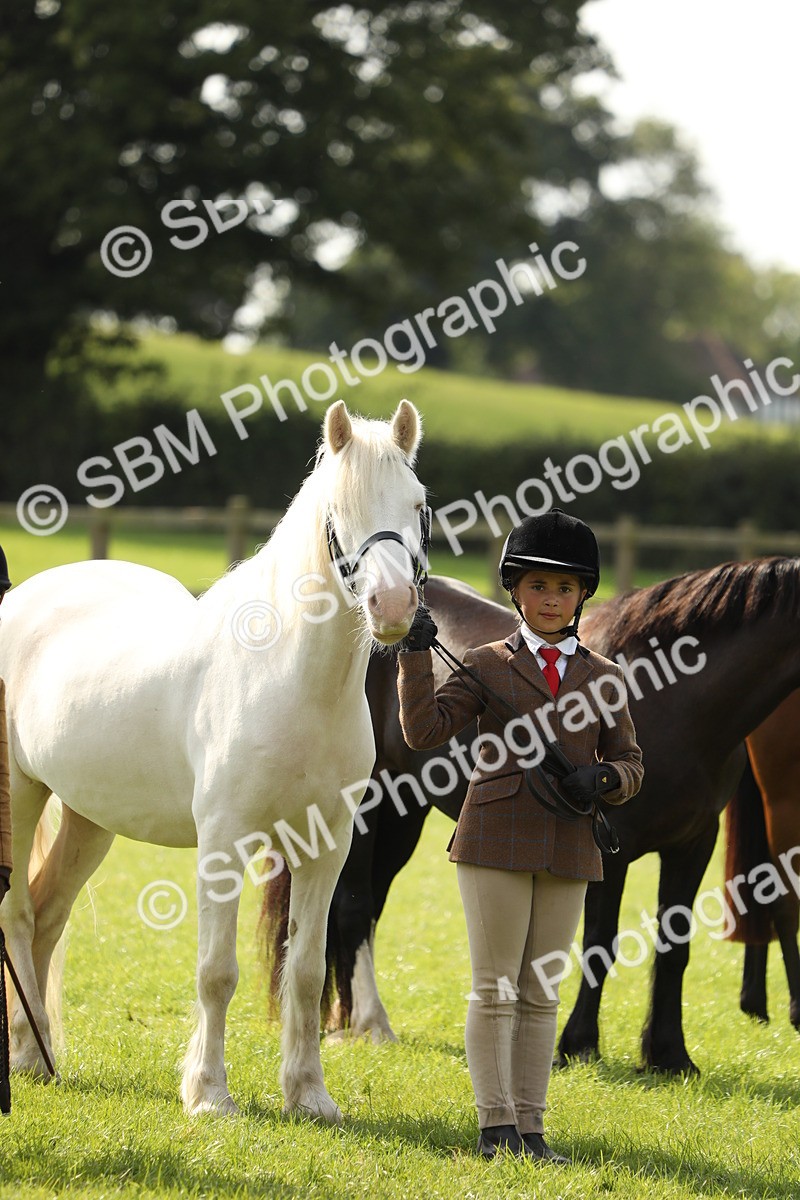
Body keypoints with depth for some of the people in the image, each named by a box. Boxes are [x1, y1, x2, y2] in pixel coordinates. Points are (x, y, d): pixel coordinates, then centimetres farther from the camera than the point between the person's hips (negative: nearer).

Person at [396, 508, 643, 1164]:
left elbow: (629, 764, 13)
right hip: (497, 841, -3)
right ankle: (496, 1126, 2)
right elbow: (424, 730, -5)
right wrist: (416, 655, -14)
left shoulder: (604, 677, 11)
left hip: (567, 849, 3)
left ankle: (531, 1127, 10)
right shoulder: (488, 665, 4)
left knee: (541, 993, 7)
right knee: (495, 989, -2)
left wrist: (602, 779, -9)